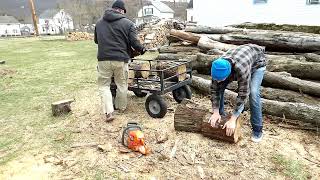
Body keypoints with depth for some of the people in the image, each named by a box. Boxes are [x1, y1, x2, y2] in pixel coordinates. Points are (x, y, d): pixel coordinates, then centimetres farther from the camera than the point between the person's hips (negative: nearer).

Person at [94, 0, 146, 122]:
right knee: (122, 84, 15)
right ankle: (121, 107, 31)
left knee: (104, 85, 9)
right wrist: (142, 50, 14)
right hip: (120, 59, -1)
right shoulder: (128, 23, -3)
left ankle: (109, 112, -1)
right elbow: (134, 42, -6)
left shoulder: (99, 23, 10)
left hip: (103, 59, 2)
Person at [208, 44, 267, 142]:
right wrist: (216, 112, -24)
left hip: (257, 63, -4)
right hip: (237, 59, 5)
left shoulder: (241, 68, -46)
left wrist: (232, 120, -38)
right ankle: (221, 113, 11)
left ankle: (257, 130, -7)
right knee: (220, 87, -11)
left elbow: (243, 94, -40)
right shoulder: (218, 68, -30)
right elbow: (214, 89, -20)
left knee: (253, 93, -23)